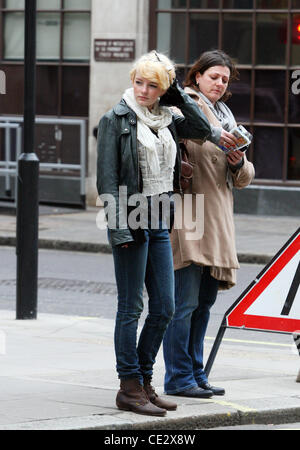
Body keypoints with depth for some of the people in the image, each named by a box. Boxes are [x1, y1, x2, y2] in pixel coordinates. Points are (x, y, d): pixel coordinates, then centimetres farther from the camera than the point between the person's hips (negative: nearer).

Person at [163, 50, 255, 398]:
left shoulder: (225, 118, 21)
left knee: (204, 301, 11)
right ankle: (178, 378, -1)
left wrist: (239, 163, -3)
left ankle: (195, 374, 18)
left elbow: (244, 178, 20)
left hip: (218, 222, 8)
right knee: (184, 301, -7)